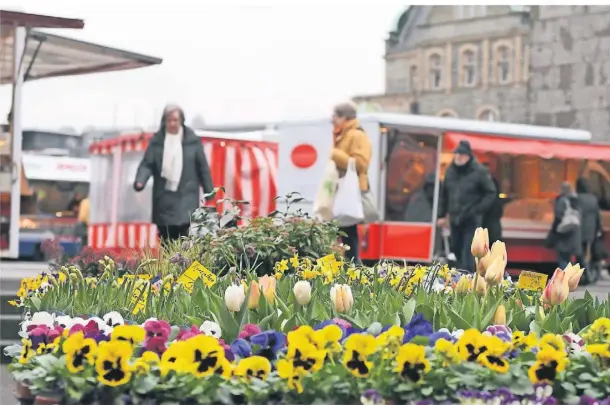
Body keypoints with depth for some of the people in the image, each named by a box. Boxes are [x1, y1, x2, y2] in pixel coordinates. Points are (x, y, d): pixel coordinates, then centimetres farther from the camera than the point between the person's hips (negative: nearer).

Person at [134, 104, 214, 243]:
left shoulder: (192, 140, 2)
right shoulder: (156, 140, 4)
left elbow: (202, 166, 6)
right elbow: (147, 164, 0)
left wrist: (209, 191, 5)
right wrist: (140, 181, -19)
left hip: (186, 197, -2)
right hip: (164, 198, 2)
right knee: (166, 240, 6)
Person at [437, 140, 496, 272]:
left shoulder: (479, 172, -9)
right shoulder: (450, 171, 8)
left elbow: (491, 193, -5)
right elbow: (444, 194, 15)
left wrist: (478, 210, -13)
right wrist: (442, 215, 12)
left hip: (471, 220, -6)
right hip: (454, 219, 6)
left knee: (467, 252, -12)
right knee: (456, 248, 16)